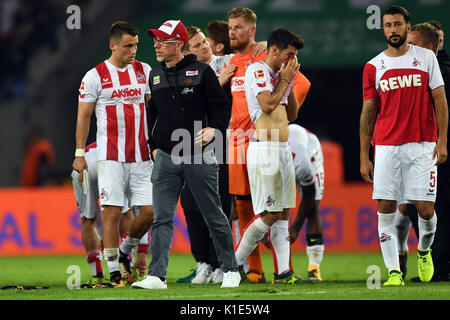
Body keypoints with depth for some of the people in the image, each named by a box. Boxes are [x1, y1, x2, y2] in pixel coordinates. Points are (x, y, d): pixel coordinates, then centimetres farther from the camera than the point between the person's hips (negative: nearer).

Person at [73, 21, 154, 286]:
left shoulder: (144, 72, 10)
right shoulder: (95, 76, -1)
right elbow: (84, 116, 3)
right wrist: (79, 153, 0)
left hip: (142, 155, 4)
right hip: (111, 156, -4)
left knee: (150, 210, -1)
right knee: (112, 212, -7)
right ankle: (114, 270, -2)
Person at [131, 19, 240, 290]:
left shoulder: (202, 72, -3)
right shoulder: (155, 76, 13)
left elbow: (222, 106, -1)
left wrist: (214, 129, -17)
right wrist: (154, 145, 17)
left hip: (200, 157, -4)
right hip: (166, 157, 4)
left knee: (214, 216, 3)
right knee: (162, 218, -4)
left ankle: (230, 270, 14)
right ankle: (157, 275, -6)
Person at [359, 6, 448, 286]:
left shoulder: (426, 58, 5)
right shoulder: (373, 67, 7)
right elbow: (368, 113, 9)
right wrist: (364, 156, 5)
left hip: (422, 146, -1)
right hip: (387, 146, 1)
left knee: (425, 209, -4)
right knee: (386, 209, -6)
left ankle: (424, 251, 26)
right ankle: (394, 271, -2)